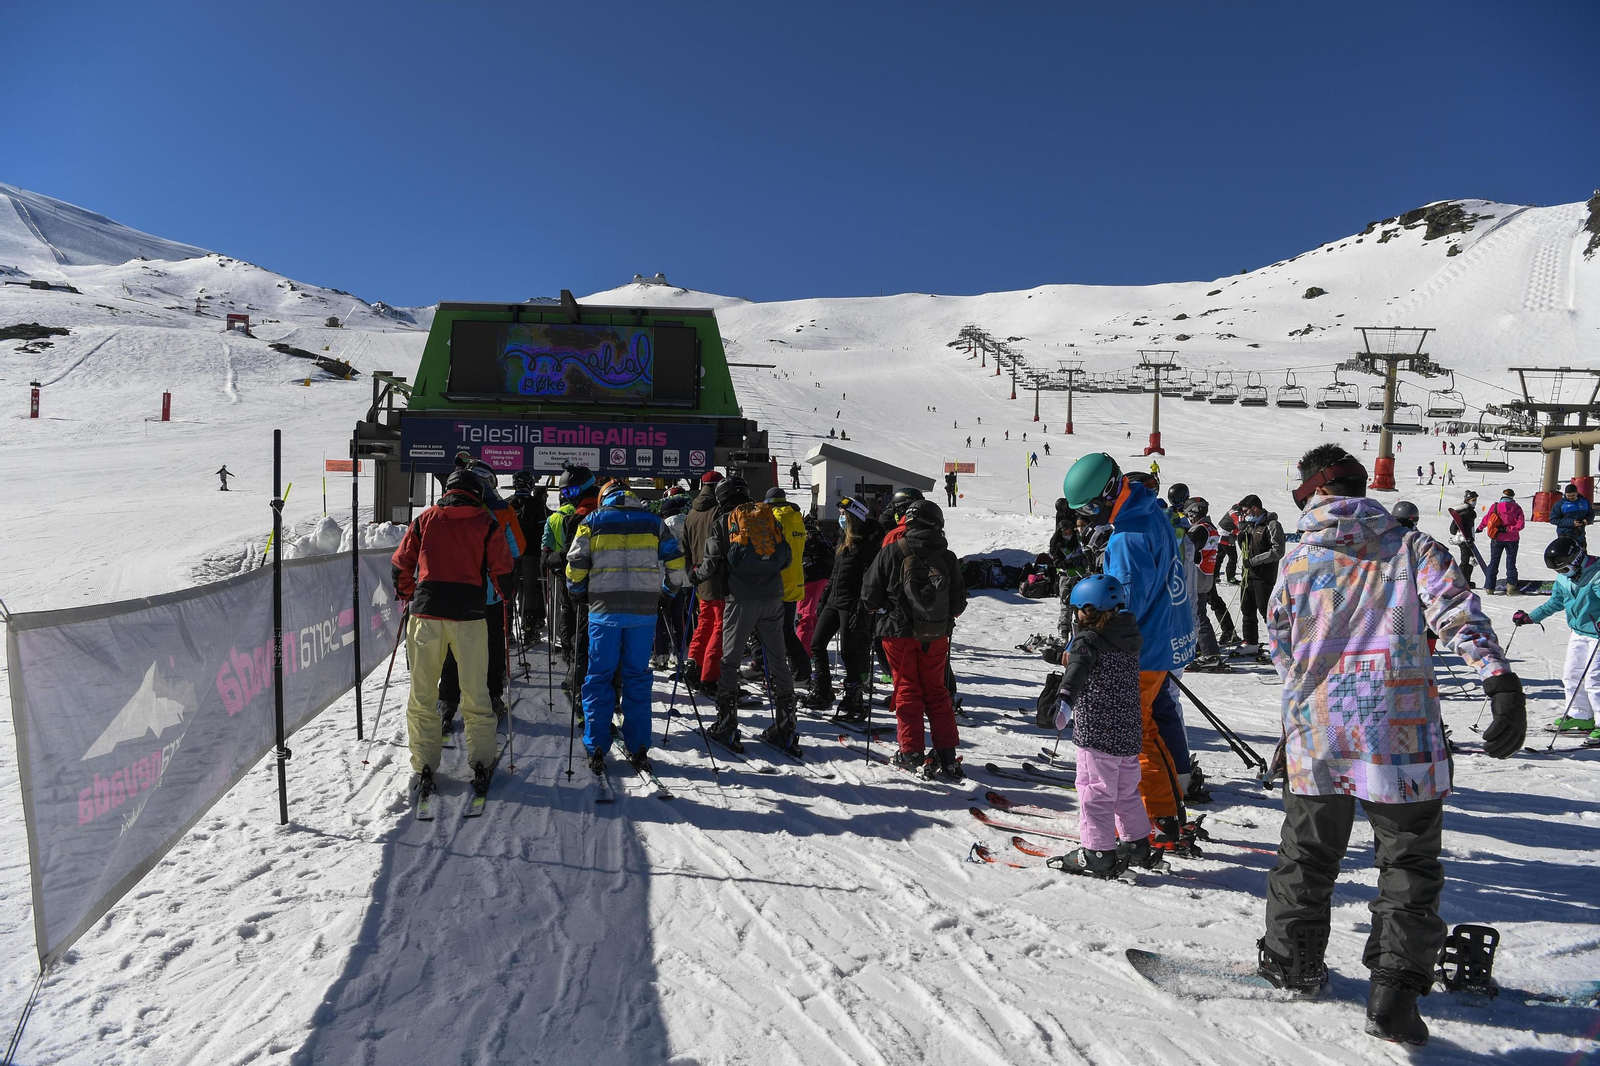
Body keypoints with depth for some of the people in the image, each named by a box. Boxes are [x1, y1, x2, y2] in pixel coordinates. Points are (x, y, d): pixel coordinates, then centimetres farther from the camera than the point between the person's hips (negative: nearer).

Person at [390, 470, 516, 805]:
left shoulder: (424, 520, 10)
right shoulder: (486, 523, 6)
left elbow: (401, 565, 12)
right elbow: (502, 571, 4)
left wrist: (408, 598, 26)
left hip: (426, 614, 1)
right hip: (470, 615, -1)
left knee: (422, 696, 8)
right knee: (475, 695, 7)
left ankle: (423, 769, 8)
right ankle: (481, 766, 8)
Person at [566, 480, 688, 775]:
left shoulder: (592, 522, 6)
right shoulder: (652, 522, 9)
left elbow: (575, 565, 1)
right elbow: (675, 561, 4)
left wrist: (578, 594, 17)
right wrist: (671, 590, 20)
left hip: (604, 609, -1)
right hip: (644, 610, 1)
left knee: (600, 676, 6)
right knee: (637, 676, 9)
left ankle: (596, 749, 5)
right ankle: (638, 748, 10)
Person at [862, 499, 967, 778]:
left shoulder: (892, 552, -10)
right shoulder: (947, 557, -2)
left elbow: (870, 594, -6)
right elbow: (959, 601, 3)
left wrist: (882, 610, 14)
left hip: (899, 632, -2)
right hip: (936, 635, 3)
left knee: (906, 689, 8)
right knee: (936, 690, 12)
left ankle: (911, 753, 7)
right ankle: (946, 755, 10)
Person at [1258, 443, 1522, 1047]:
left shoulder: (1296, 561, 4)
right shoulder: (1413, 548, 1)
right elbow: (1458, 615, -15)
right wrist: (1501, 682, -23)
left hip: (1316, 730, 2)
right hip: (1400, 734, -1)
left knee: (1306, 855, 18)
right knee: (1409, 866, 11)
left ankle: (1292, 962, 30)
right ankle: (1395, 991, 6)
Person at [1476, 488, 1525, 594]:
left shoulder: (1495, 506, -6)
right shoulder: (1517, 508, -5)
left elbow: (1486, 519, 2)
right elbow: (1520, 525, -13)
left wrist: (1480, 528, 18)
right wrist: (1507, 529, -12)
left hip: (1497, 539, 0)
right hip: (1512, 540, 0)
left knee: (1493, 562, 9)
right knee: (1511, 563, 11)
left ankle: (1489, 588, 6)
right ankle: (1511, 585, -3)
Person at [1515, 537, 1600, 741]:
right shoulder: (1563, 578, 3)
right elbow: (1555, 603, 16)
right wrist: (1529, 617, 14)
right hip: (1577, 631, 8)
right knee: (1571, 675, 13)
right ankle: (1580, 716, 26)